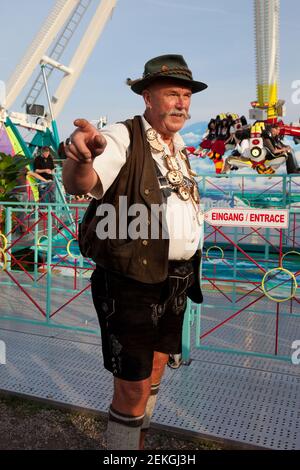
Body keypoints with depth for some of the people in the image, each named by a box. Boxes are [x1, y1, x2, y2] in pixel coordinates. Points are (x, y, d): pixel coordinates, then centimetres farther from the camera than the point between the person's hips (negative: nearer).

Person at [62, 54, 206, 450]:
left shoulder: (179, 146, 12)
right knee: (133, 386, 1)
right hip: (132, 282, -8)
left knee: (156, 366, 23)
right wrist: (81, 158, -54)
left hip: (175, 280, 8)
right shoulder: (124, 137, -13)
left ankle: (139, 438, 46)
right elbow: (80, 184, -31)